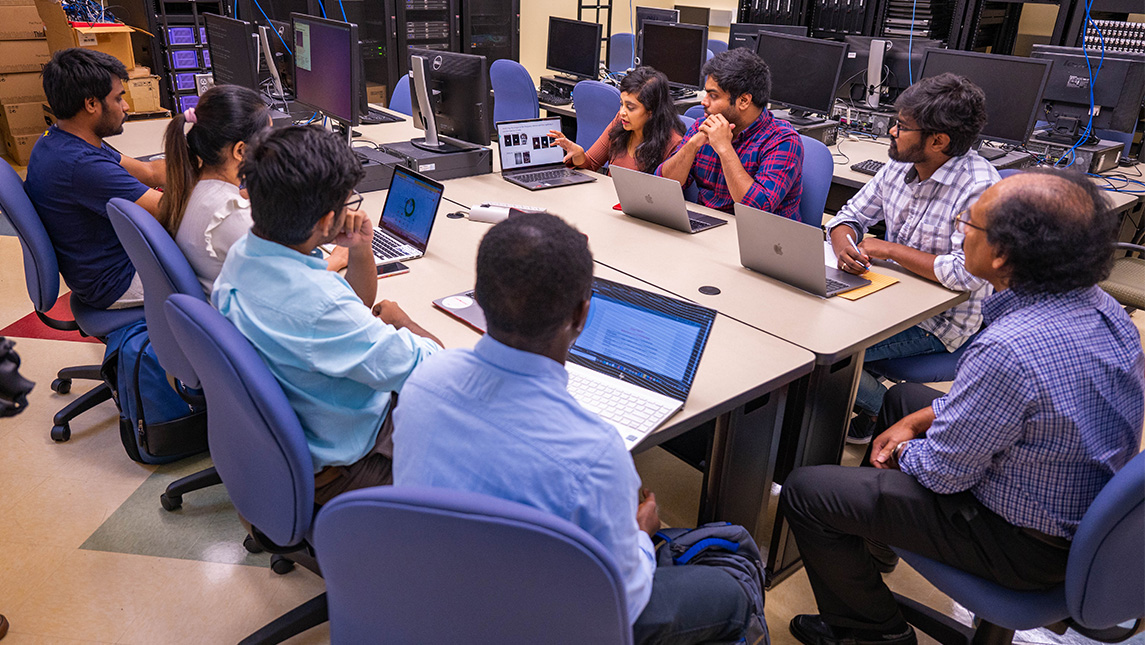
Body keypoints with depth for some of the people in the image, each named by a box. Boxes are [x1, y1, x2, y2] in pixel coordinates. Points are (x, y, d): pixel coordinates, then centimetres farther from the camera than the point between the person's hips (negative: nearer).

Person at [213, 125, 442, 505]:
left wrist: (361, 251, -12)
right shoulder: (315, 304, -38)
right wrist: (400, 320, -7)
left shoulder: (242, 254, -7)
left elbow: (354, 309, 8)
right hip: (335, 467, -8)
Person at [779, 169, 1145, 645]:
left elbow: (944, 473, -24)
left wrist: (902, 451, -2)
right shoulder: (1098, 305, -6)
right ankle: (871, 536, 46)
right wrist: (915, 424, 9)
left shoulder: (1008, 350, -37)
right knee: (905, 396, 26)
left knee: (803, 491, -7)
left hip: (1023, 543, -9)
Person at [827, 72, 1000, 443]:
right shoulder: (899, 166, 1)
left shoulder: (979, 187, -23)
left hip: (940, 319, -7)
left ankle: (880, 409, 10)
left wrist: (887, 249, -22)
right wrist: (844, 244, -16)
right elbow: (851, 214, 10)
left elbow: (968, 273, -32)